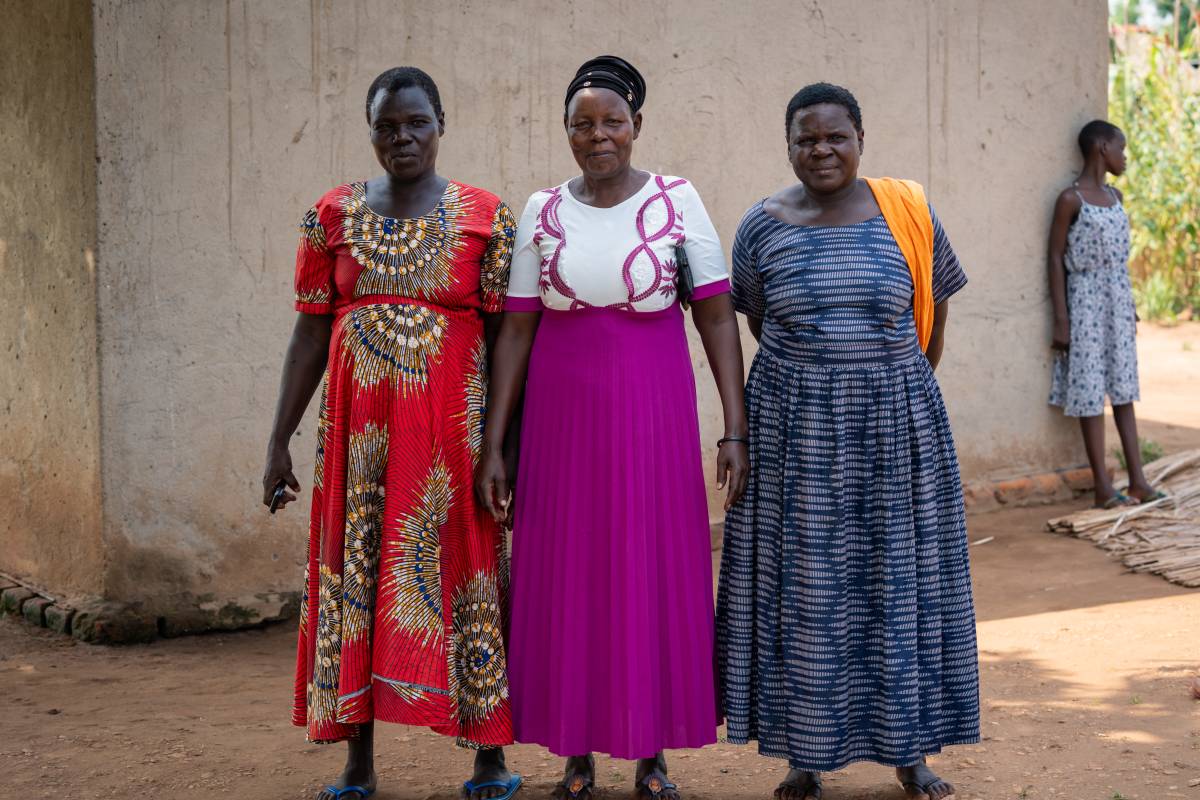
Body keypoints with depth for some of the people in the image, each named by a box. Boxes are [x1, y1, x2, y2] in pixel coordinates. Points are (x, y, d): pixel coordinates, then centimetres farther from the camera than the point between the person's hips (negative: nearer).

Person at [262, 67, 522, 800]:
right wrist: (279, 442, 3)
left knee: (464, 567, 0)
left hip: (452, 426, -2)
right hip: (359, 429, 2)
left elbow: (506, 337, -1)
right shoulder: (334, 216, 6)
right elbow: (310, 334, 6)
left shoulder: (486, 218, 0)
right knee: (355, 576, 4)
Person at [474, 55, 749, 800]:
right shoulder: (543, 213, 1)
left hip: (653, 413, -1)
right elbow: (516, 331, 3)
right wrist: (493, 445, 0)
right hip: (564, 415, 2)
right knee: (567, 574, 6)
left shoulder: (677, 201, -4)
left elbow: (719, 318, -5)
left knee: (654, 571, 5)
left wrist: (736, 430, -11)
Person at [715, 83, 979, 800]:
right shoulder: (764, 225, -2)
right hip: (796, 430, 0)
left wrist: (904, 386, 10)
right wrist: (818, 377, 9)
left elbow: (935, 307, 11)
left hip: (897, 426, 1)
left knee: (900, 578, 7)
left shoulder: (908, 215, -1)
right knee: (802, 586, 3)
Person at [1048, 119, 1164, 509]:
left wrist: (1130, 307, 15)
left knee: (1123, 389, 8)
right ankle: (1103, 486, 1)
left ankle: (1137, 481, 10)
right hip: (1087, 301, -7)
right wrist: (1061, 319, -14)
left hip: (1118, 301, 7)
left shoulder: (1114, 196, 11)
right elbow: (1056, 257, -11)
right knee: (1091, 392, -2)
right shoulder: (1071, 199, -11)